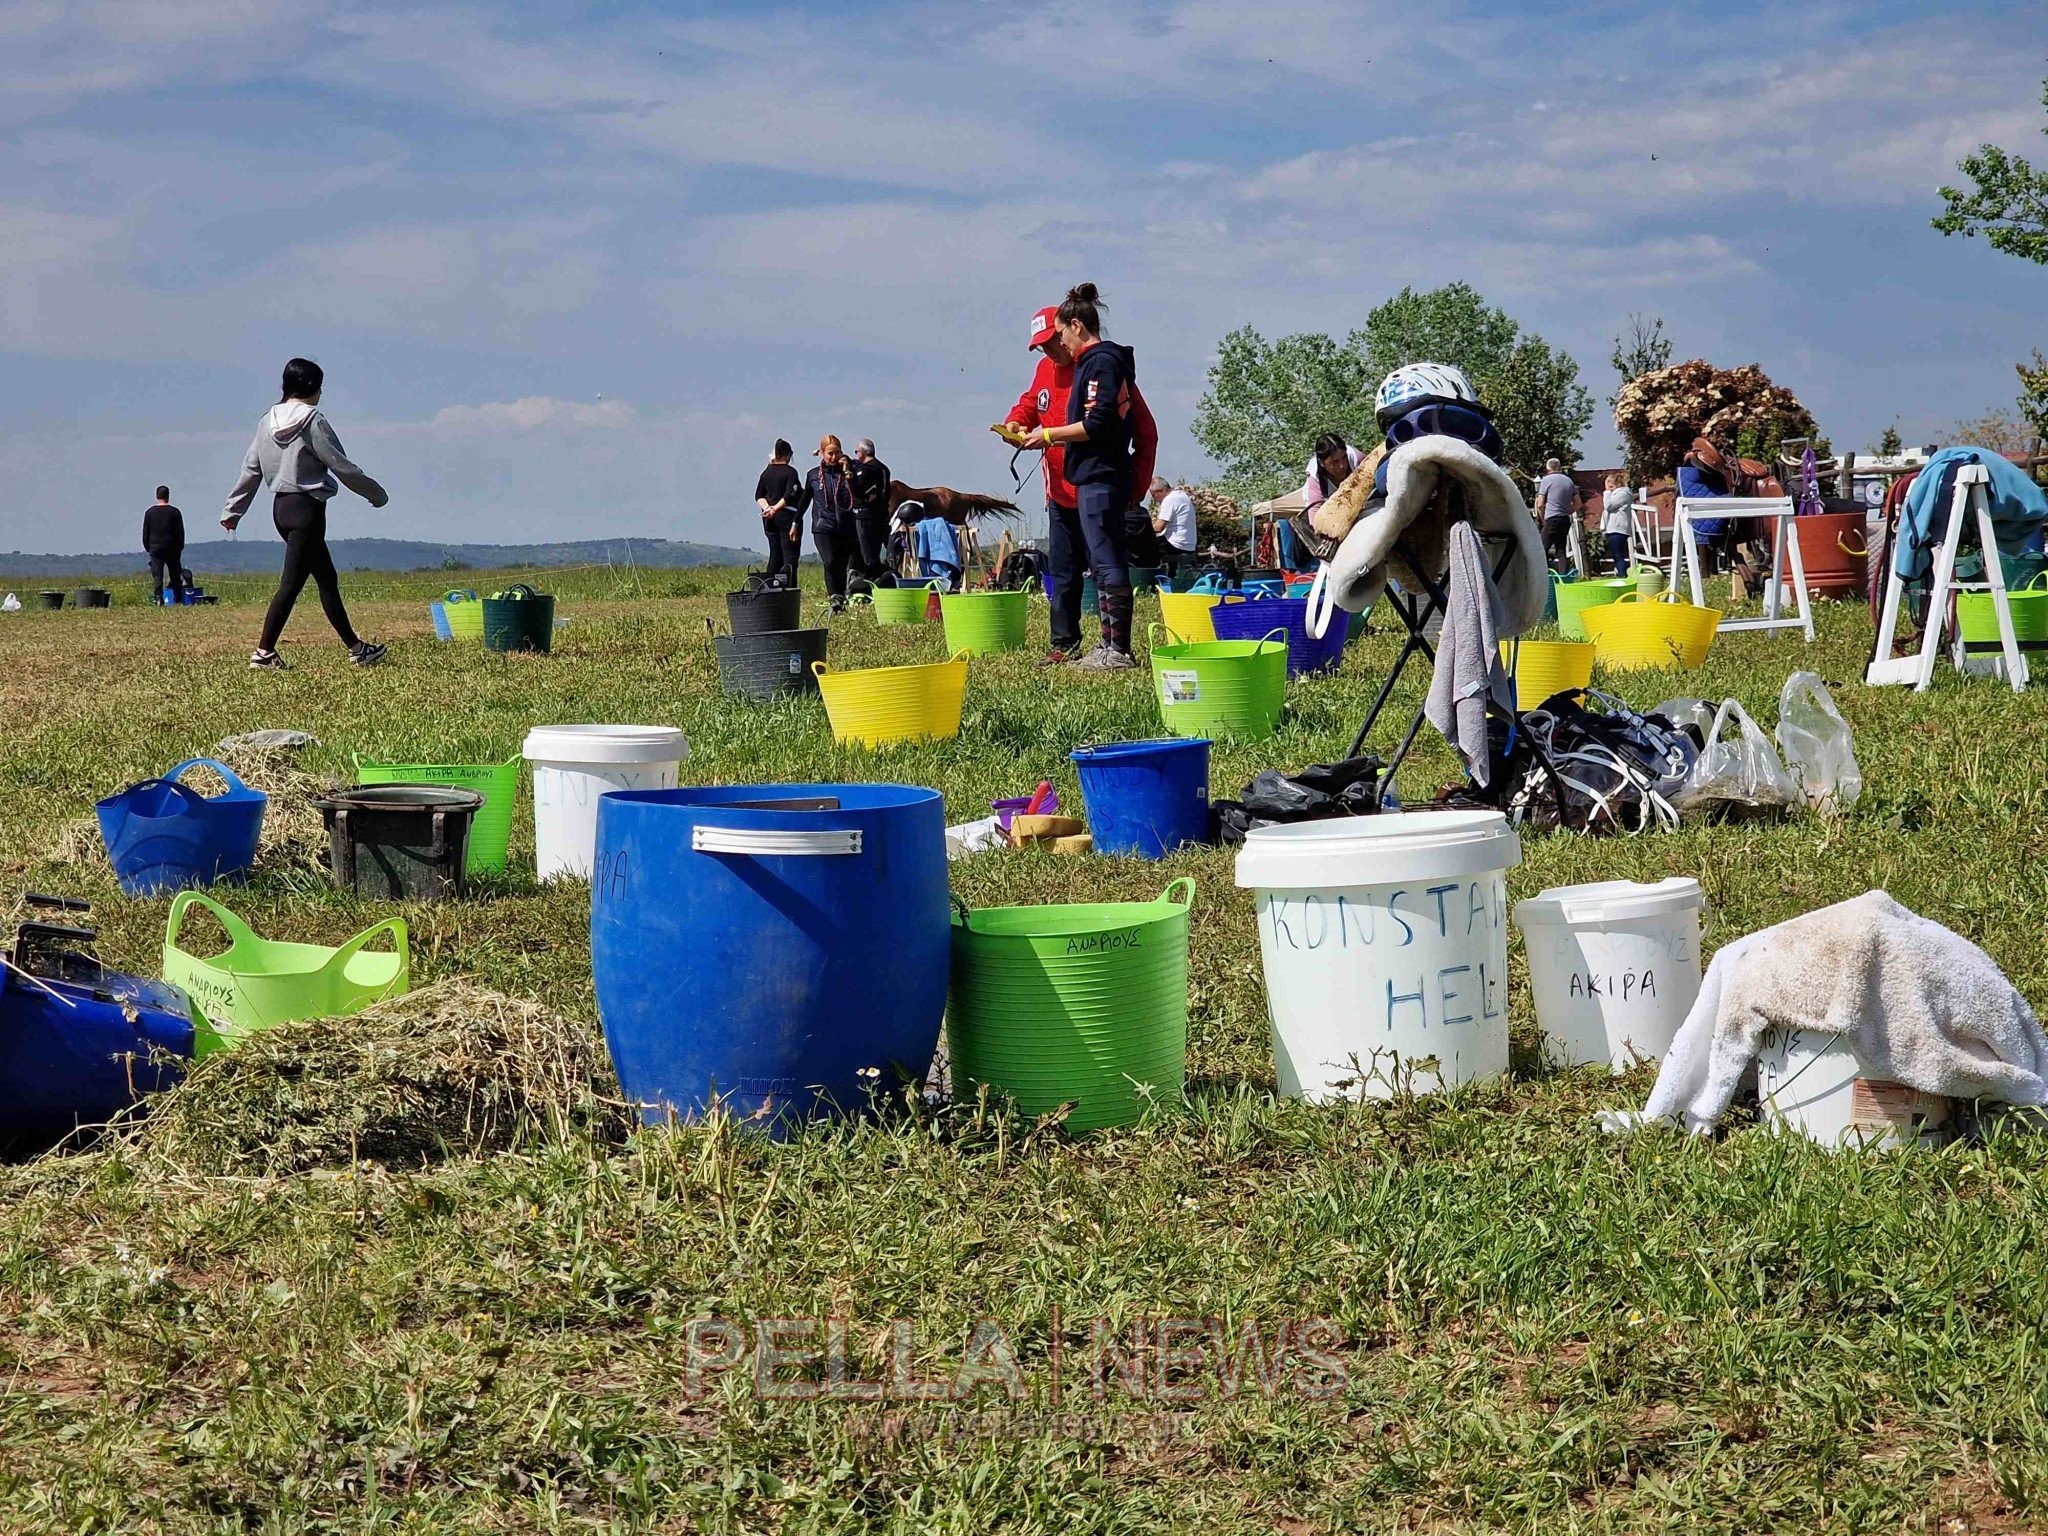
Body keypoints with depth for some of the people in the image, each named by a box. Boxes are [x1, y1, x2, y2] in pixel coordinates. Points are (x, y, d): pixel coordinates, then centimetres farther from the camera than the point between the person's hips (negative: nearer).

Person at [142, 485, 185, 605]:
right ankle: (177, 598, 7)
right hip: (172, 549, 0)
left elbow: (145, 532, 5)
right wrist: (180, 547, 12)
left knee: (157, 575, -2)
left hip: (155, 548, 0)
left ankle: (158, 598, -14)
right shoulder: (175, 512, -2)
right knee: (175, 575, 8)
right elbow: (180, 532, 2)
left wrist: (147, 548, 14)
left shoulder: (150, 512, 1)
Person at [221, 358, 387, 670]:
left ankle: (355, 647, 19)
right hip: (307, 507, -9)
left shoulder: (268, 420, 9)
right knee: (292, 582, -7)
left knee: (327, 578, 14)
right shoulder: (313, 421, -13)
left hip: (280, 506, 9)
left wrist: (232, 511, 17)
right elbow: (342, 468, -10)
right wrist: (376, 494, 3)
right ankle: (264, 653, -9)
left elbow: (251, 469, 12)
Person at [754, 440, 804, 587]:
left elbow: (759, 496, 7)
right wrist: (775, 508, -14)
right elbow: (789, 496, -17)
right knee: (790, 555, -6)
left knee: (774, 555, 11)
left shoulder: (766, 472, 10)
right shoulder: (790, 472, -8)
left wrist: (767, 507, -6)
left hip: (769, 519, 6)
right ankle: (789, 590, -21)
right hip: (787, 517, -6)